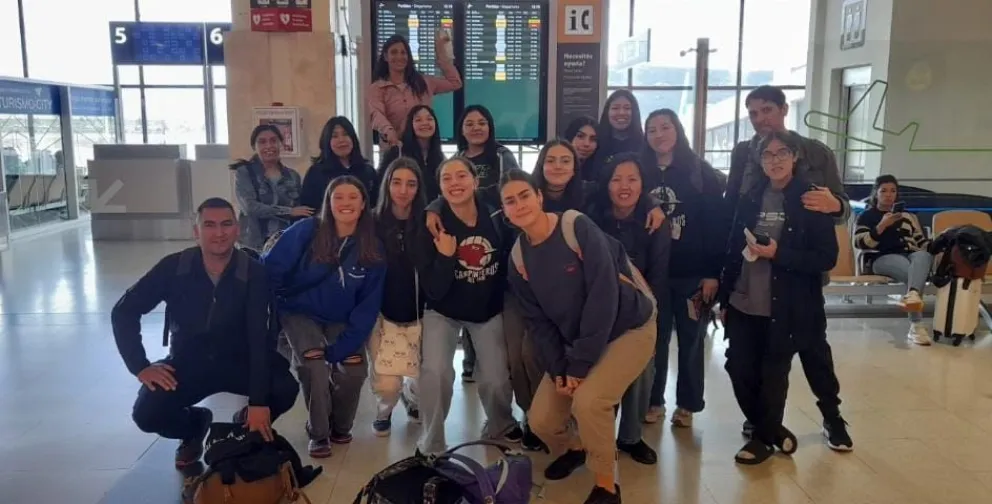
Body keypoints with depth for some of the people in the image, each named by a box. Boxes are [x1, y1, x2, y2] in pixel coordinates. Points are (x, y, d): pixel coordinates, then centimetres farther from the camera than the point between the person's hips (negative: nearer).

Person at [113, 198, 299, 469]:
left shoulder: (254, 274, -18)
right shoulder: (174, 267, -13)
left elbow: (259, 338, -24)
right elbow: (123, 311, -5)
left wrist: (258, 402, -31)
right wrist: (140, 366, -15)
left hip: (238, 361, -1)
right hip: (188, 362, 2)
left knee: (285, 389, -28)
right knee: (147, 414, -22)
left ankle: (249, 426, 8)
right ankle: (195, 425, 15)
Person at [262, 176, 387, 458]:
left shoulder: (373, 249, -12)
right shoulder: (306, 231, -19)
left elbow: (368, 305, -10)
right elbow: (270, 269, -13)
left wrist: (343, 346, -17)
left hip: (341, 320, 2)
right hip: (300, 313, -2)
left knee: (355, 370, -14)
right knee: (314, 365, -23)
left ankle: (339, 427, 18)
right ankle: (318, 434, 3)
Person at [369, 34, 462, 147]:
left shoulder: (422, 82, 11)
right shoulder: (377, 88, 0)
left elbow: (455, 83, 16)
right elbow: (377, 114, -17)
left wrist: (440, 50, 15)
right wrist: (389, 131, -40)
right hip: (393, 146, -2)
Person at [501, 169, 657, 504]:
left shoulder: (578, 228, -23)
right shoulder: (518, 257, -4)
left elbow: (603, 295, -25)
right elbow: (537, 320, 1)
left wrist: (580, 364, -22)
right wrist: (557, 369, -11)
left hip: (628, 328, -6)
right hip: (574, 342, 6)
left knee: (588, 400, -27)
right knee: (540, 421, 0)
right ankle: (573, 449, 35)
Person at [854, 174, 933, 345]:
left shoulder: (908, 216, 31)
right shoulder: (866, 216, 18)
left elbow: (921, 241, 29)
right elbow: (860, 243, 1)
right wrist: (882, 226, -9)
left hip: (911, 255, 3)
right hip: (883, 258, -3)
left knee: (923, 255, -37)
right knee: (911, 271, -38)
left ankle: (912, 293, -66)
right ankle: (916, 325, -48)